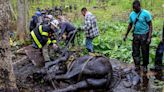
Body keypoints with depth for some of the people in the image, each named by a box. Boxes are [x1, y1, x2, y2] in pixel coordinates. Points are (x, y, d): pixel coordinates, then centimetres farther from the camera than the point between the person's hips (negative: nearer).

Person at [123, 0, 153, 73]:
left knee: (145, 52, 5)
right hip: (136, 35, 4)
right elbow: (130, 25, 16)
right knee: (135, 52, 6)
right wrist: (126, 35, 18)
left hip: (144, 35, -4)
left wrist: (149, 37, -17)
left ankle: (145, 66, 22)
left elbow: (150, 26, -10)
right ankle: (137, 66, 19)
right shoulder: (132, 14, 3)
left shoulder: (146, 13, -11)